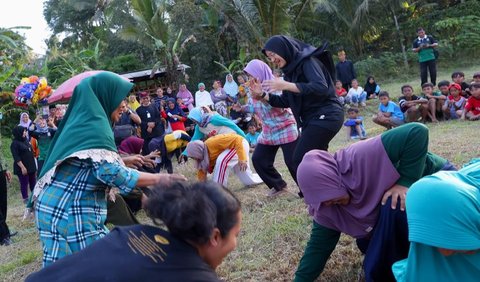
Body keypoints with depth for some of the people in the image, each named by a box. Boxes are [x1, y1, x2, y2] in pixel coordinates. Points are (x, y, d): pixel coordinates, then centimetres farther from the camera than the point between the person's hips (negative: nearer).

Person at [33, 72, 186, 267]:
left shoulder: (81, 121, 14)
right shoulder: (95, 126, -15)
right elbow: (112, 173, -24)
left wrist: (126, 160, 26)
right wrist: (159, 179, -19)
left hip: (57, 207, 9)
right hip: (72, 211, -9)